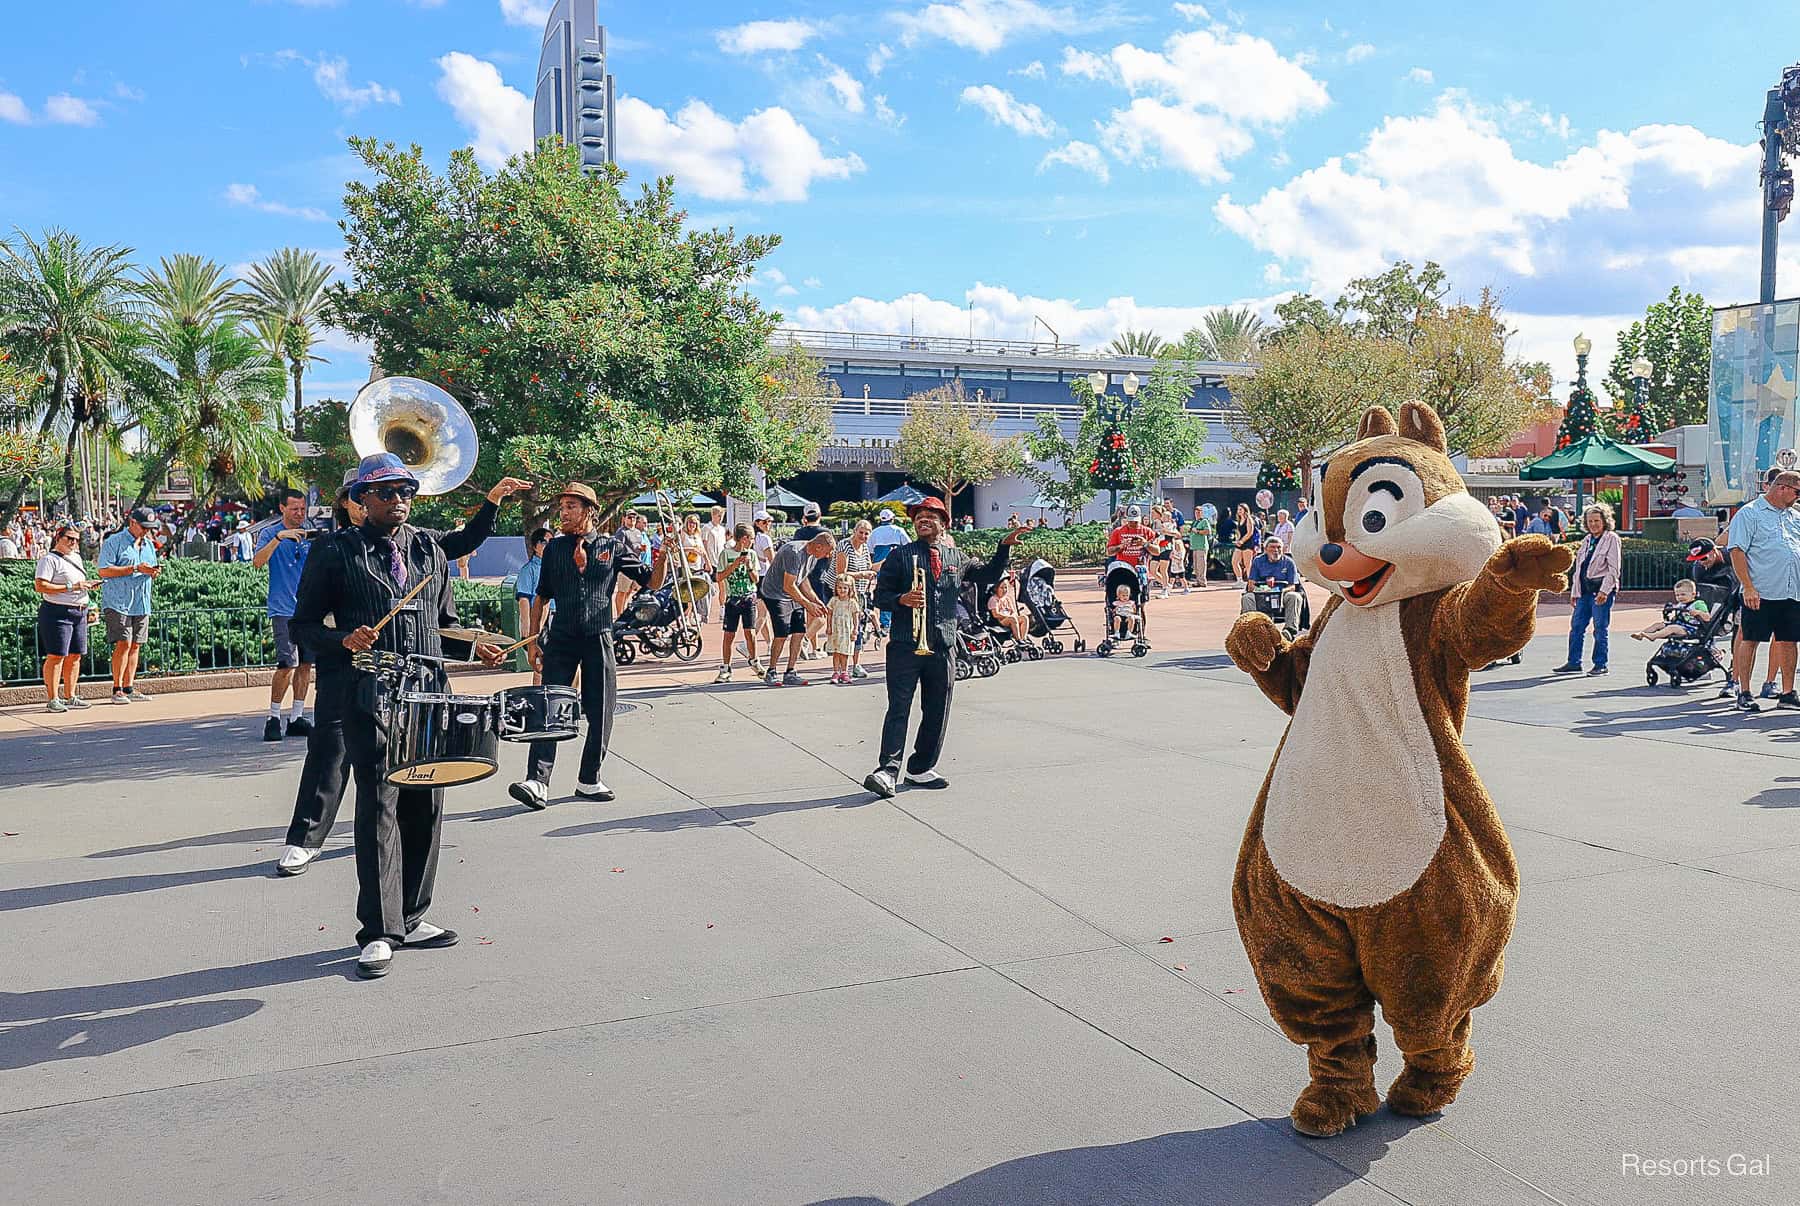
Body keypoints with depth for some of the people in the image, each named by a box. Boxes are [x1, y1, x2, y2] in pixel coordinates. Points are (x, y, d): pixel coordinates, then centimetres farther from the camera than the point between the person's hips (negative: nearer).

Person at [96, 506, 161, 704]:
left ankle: (129, 688, 9)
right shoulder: (113, 542, -5)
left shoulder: (149, 544, 17)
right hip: (118, 602, -7)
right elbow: (103, 571, -13)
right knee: (123, 644, -11)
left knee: (135, 645, 5)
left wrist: (154, 572, 0)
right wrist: (135, 569, -17)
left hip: (142, 604, 7)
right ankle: (117, 689, -6)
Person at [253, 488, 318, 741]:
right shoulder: (271, 534, 2)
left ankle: (297, 718, 12)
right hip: (284, 609, -4)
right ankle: (273, 718, 0)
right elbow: (257, 562, -14)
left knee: (305, 665, 5)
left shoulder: (311, 535, 13)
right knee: (287, 665, -12)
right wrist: (278, 537, -23)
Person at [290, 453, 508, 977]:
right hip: (369, 697, -5)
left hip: (428, 695, 5)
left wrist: (473, 647, 3)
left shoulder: (430, 550, 15)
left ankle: (411, 919, 22)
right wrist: (344, 641, -18)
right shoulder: (335, 552, 0)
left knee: (425, 808, 8)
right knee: (377, 810, -7)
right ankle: (378, 932, 2)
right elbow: (304, 624, 1)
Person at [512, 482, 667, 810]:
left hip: (599, 639, 0)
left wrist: (663, 558, -15)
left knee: (600, 714, 4)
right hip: (561, 639, 0)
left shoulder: (613, 547, 4)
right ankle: (537, 782, -12)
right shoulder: (554, 549, 8)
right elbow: (542, 597, 13)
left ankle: (588, 780, 19)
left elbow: (652, 582, 5)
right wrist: (533, 640, 8)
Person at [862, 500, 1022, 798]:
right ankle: (888, 771, -12)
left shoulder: (955, 558, 15)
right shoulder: (899, 556, 4)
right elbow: (880, 597, 2)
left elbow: (988, 576, 24)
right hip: (905, 646, -4)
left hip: (943, 647, 4)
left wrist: (1004, 547, 14)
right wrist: (902, 599, -18)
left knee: (937, 712, 9)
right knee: (899, 708, -10)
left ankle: (921, 769, 21)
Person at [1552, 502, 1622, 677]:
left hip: (1602, 590, -7)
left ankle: (1600, 665, 6)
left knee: (1600, 629, -2)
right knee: (1576, 626, 7)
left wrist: (1604, 591, -17)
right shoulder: (1586, 540, 18)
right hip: (1585, 590, 7)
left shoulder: (1611, 539, -3)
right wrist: (1574, 591, 16)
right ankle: (1574, 663, 13)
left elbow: (1613, 568, -10)